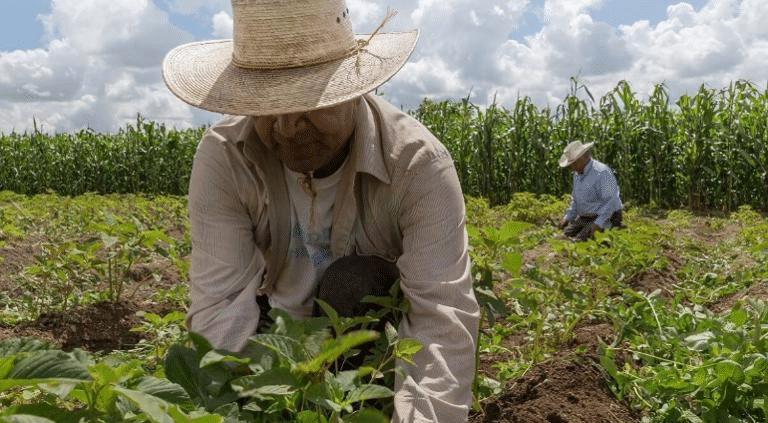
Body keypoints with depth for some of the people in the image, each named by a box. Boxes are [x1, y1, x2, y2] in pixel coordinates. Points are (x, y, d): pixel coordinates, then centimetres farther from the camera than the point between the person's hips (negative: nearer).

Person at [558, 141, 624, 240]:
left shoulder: (602, 173, -19)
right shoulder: (577, 173, 11)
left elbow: (611, 201, -25)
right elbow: (575, 198, 23)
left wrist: (597, 225, -31)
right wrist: (567, 217, 10)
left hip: (604, 218, -9)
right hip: (584, 218, 9)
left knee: (580, 239, -23)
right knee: (566, 234, -5)